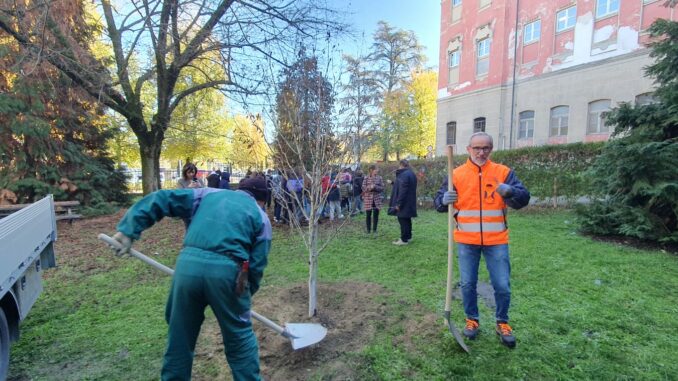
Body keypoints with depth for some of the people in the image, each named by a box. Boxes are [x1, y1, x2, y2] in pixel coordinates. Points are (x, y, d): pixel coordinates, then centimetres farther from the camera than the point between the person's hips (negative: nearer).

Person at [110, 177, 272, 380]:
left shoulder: (208, 194, 23)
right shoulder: (261, 216, 15)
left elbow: (161, 199, 15)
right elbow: (257, 264, 9)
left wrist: (128, 230, 14)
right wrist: (246, 294, 23)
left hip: (188, 265, 3)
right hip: (226, 271, -2)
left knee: (180, 337, 23)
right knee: (240, 338, 18)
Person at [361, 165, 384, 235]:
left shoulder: (379, 178, 2)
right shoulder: (366, 178, -2)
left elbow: (382, 188, -1)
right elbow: (363, 188, -3)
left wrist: (375, 187, -17)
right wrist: (370, 187, -20)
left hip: (377, 199, 1)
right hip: (368, 199, -1)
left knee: (376, 215, 4)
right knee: (368, 215, 5)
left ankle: (374, 230, 17)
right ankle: (368, 230, 18)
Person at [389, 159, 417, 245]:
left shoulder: (404, 175, -18)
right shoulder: (411, 173, 13)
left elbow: (402, 190, -23)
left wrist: (398, 203, -21)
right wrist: (393, 183, 31)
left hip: (404, 202, -10)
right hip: (410, 202, 10)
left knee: (403, 220, -3)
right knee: (407, 219, 18)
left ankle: (404, 239, 2)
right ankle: (408, 236, 27)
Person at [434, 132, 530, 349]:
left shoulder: (503, 172, -1)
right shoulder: (457, 174, 1)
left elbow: (523, 199, -7)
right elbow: (439, 202, 2)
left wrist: (510, 192, -29)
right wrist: (444, 200, -22)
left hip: (496, 241, 0)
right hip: (466, 241, 1)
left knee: (502, 286, 7)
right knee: (467, 284, 10)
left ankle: (502, 323, 31)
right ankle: (472, 320, 32)